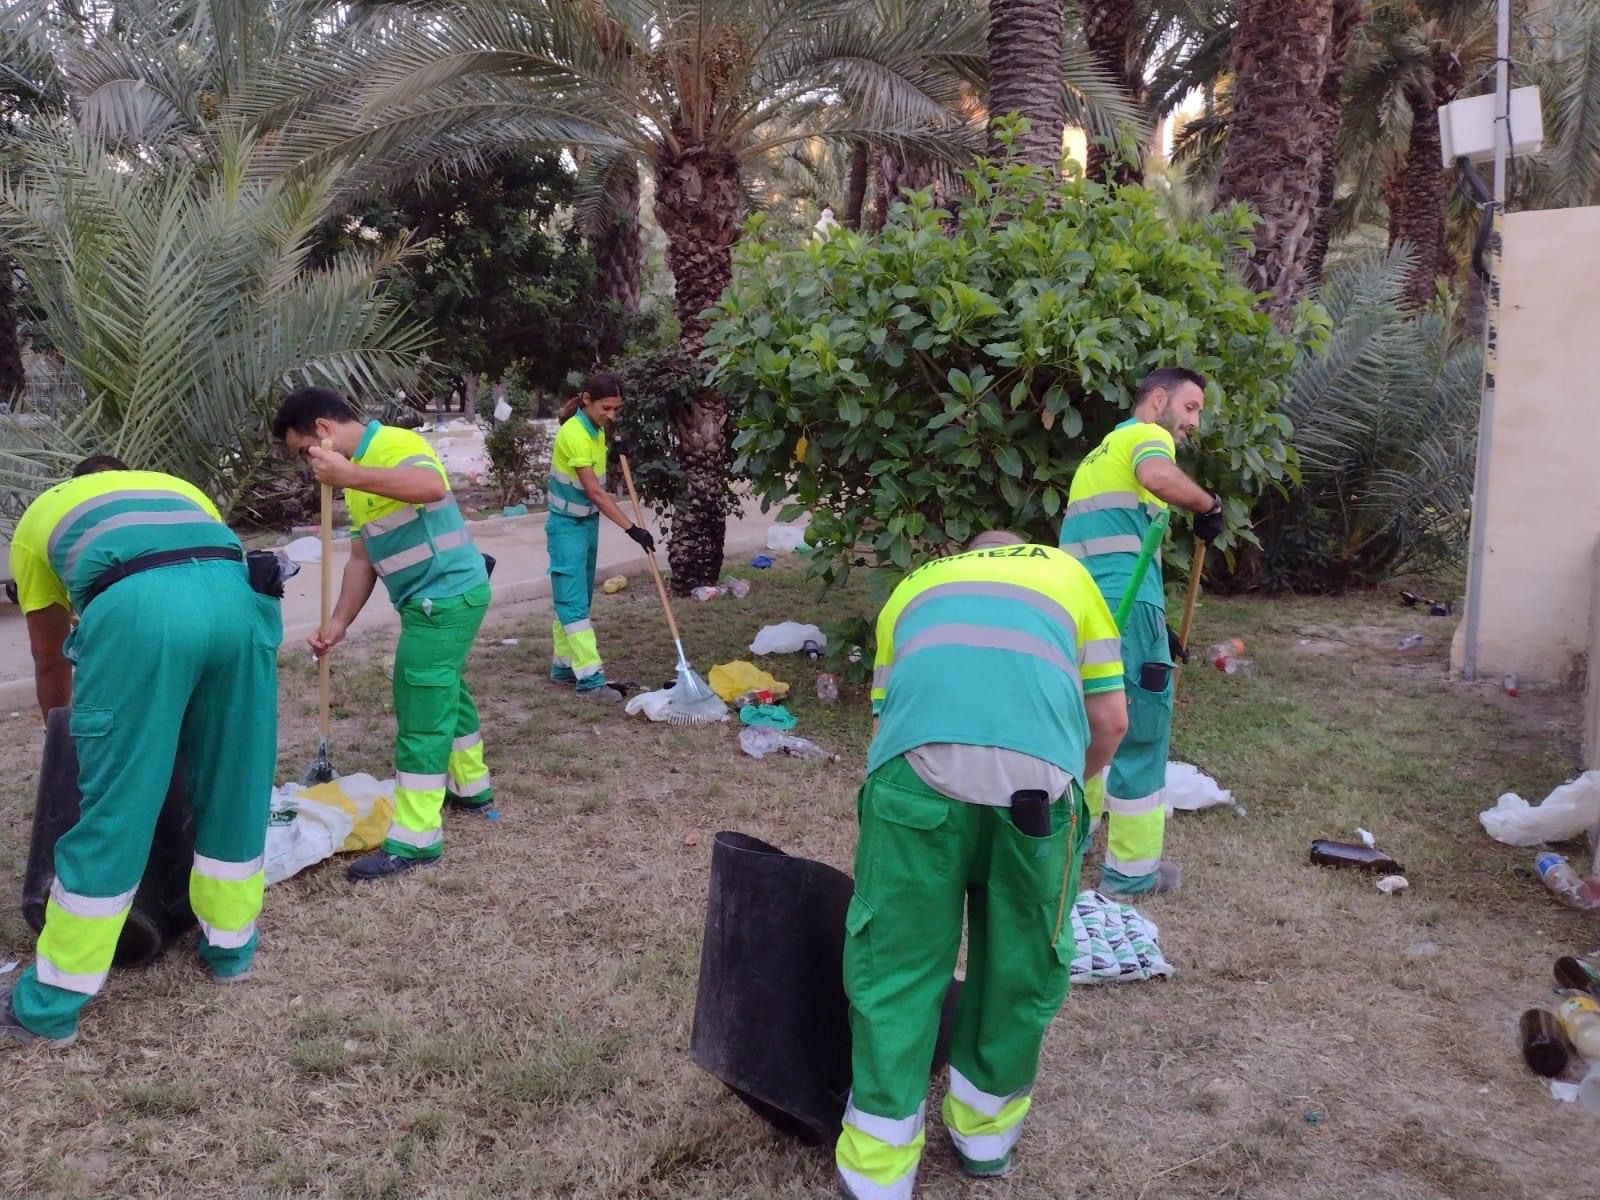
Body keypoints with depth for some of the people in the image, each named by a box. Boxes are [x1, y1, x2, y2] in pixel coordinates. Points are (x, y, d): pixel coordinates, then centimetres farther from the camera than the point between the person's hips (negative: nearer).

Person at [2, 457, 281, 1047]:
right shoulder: (177, 487, 43)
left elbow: (50, 662, 40)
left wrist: (64, 738, 57)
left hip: (135, 606, -3)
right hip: (239, 597, 3)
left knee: (112, 807, 5)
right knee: (235, 787, 19)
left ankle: (52, 1003, 20)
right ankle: (230, 944, 36)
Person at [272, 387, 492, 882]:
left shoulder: (395, 443, -15)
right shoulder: (361, 470, 15)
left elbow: (433, 487, -38)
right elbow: (362, 556, 15)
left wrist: (351, 476, -39)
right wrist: (339, 622, 9)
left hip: (446, 597, -10)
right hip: (441, 599, 10)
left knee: (421, 713, -6)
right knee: (446, 692, 25)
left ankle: (414, 840, 1)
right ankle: (471, 785, 44)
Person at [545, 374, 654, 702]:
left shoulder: (596, 429, 3)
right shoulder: (575, 434, -24)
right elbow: (595, 492, -27)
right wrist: (631, 528, -28)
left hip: (588, 521, 9)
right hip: (567, 525, -9)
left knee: (576, 598, 13)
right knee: (573, 600, -9)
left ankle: (563, 665, 22)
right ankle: (589, 678, -11)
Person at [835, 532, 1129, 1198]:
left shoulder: (914, 585, 35)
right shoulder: (1066, 571, 31)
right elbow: (1110, 721, 23)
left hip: (918, 766, 1)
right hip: (1038, 771, 0)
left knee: (896, 963, 13)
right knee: (1021, 958, 20)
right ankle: (986, 1130, 38)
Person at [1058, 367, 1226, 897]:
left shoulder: (1101, 453, 29)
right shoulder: (1146, 435, 0)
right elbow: (1159, 477, -27)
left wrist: (1153, 625, 30)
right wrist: (1209, 505, -9)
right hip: (1124, 609, -9)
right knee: (1140, 732, 2)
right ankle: (1131, 871, 10)